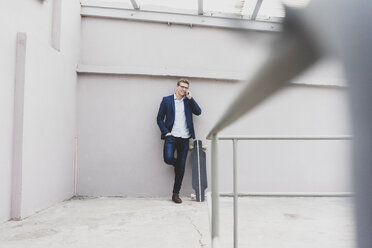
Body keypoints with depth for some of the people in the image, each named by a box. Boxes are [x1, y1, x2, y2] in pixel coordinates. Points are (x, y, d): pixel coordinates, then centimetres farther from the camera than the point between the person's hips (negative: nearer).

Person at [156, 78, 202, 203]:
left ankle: (176, 193, 13)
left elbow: (198, 112, 0)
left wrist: (190, 98, -5)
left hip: (185, 137, 2)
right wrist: (166, 132, -8)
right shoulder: (167, 100, 7)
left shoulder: (188, 101, 13)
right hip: (171, 136, -2)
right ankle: (177, 164, 17)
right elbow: (159, 118, 5)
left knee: (181, 167, 2)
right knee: (168, 158, -22)